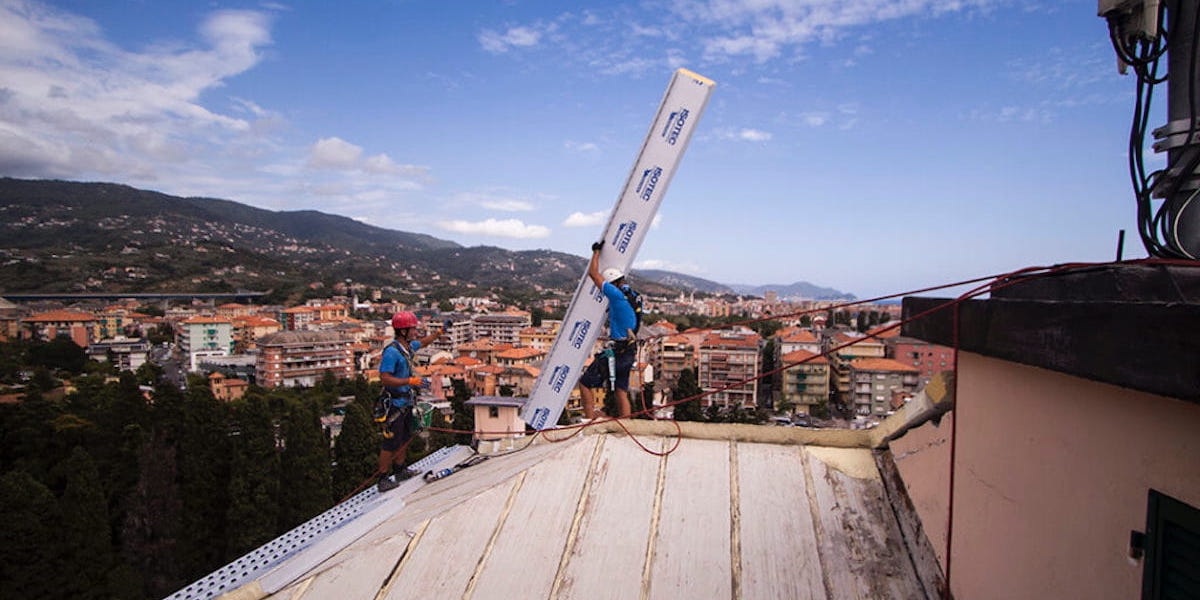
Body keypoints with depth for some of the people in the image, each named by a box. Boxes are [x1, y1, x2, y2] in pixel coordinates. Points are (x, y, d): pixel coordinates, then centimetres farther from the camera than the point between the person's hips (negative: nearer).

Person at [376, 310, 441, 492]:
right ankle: (382, 479, 10)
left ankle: (399, 470, 36)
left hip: (406, 402, 10)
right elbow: (385, 378, -28)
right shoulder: (392, 351, -23)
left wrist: (440, 332, 26)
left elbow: (423, 342, 29)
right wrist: (410, 381, -32)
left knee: (405, 438, 21)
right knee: (391, 443, -1)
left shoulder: (408, 346, 5)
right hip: (395, 403, -10)